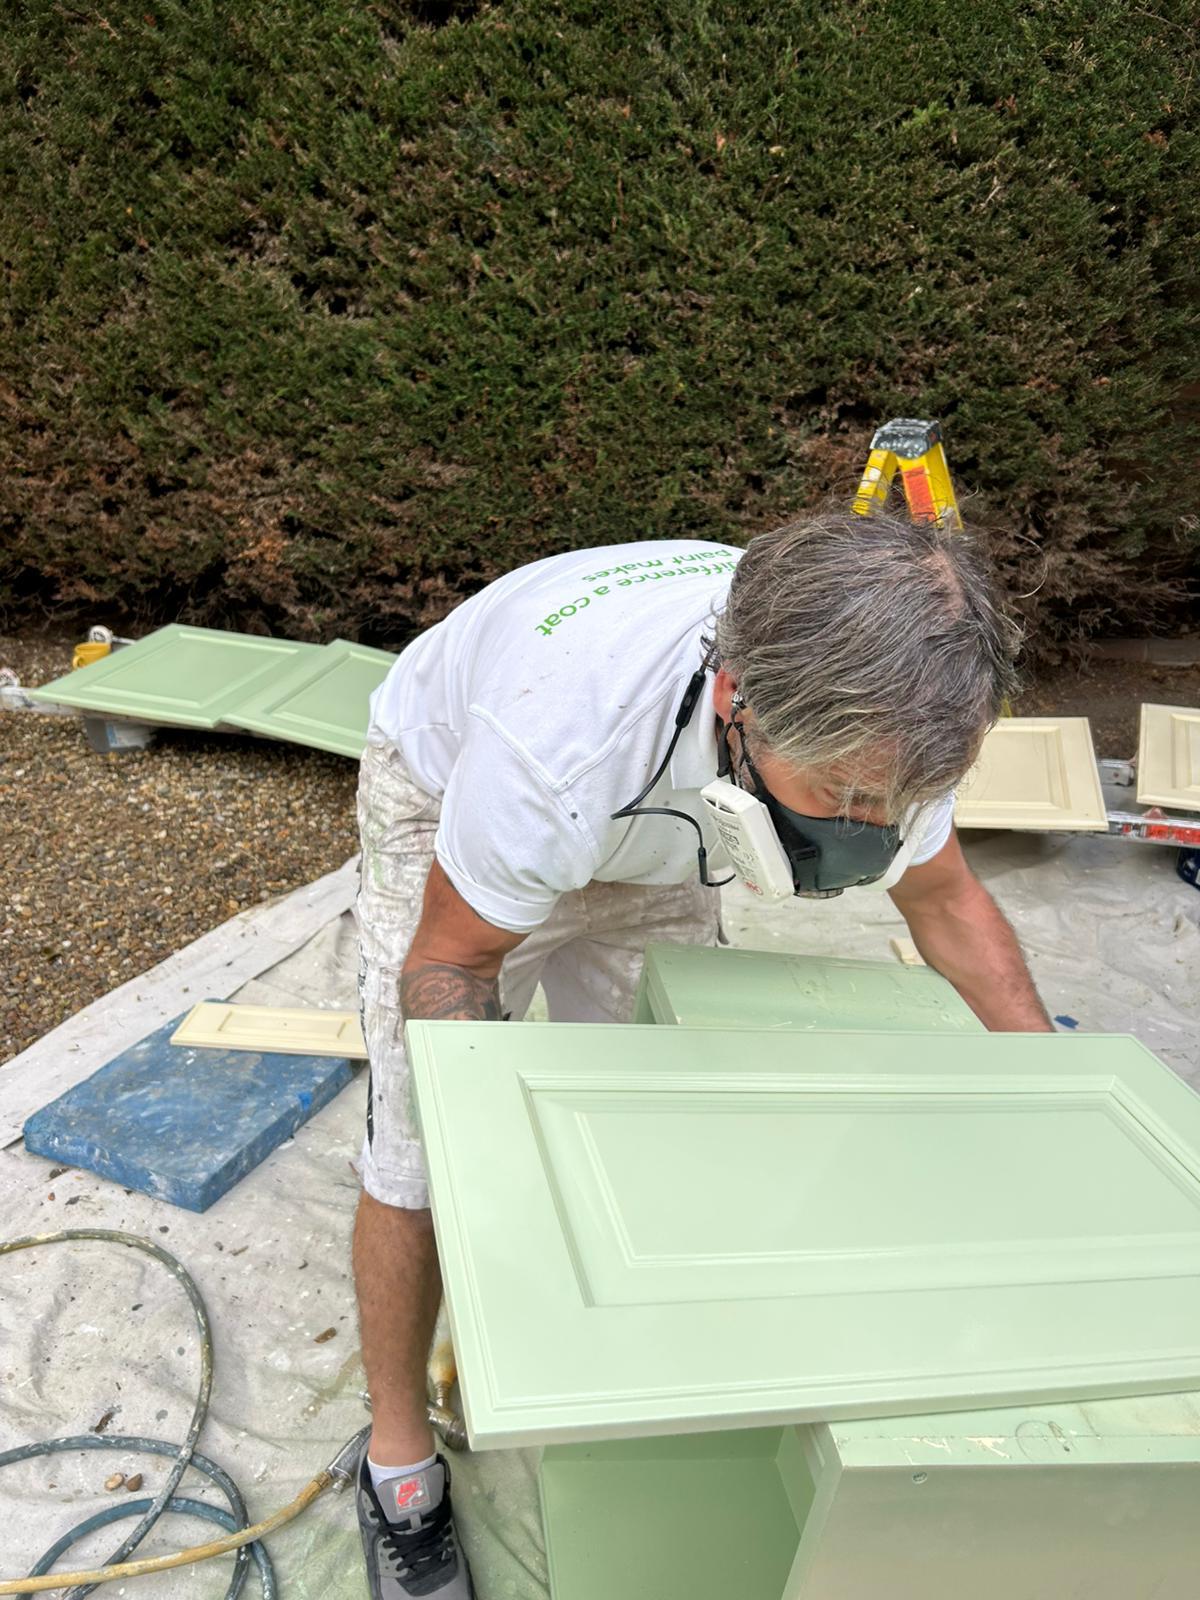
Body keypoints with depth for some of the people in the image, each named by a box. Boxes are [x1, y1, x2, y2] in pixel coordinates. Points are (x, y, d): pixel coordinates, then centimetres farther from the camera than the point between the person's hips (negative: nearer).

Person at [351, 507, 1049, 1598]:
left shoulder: (869, 707, -28)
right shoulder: (560, 738, -45)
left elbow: (944, 900, -6)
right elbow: (447, 964, -26)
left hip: (646, 829, 4)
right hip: (450, 794, -4)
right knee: (424, 1154, -8)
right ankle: (398, 1454, 18)